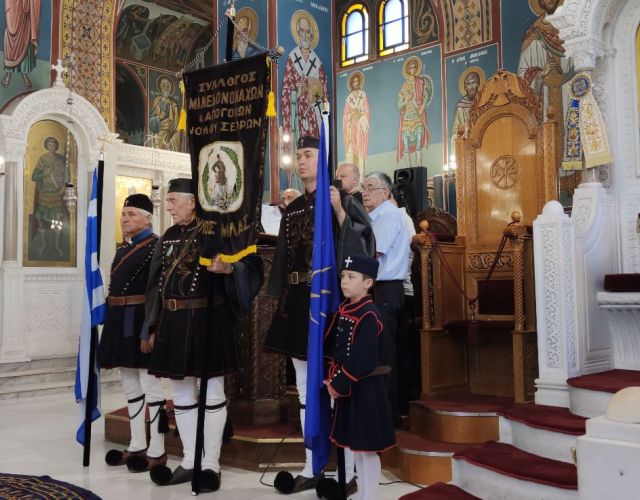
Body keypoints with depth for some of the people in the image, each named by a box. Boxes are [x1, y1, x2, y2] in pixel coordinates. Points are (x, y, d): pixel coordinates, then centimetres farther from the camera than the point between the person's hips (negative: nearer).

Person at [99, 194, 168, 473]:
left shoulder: (156, 247, -10)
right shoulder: (123, 248, 16)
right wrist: (112, 322, 16)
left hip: (142, 322, -9)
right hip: (121, 323, 9)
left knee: (150, 387, -2)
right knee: (131, 387, 14)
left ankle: (157, 451, 7)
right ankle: (137, 446, 24)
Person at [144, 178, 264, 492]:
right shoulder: (168, 237, 12)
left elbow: (250, 264, -12)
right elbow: (156, 285, 14)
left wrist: (228, 268, -33)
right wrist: (152, 327, 12)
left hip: (207, 320, -6)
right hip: (173, 322, 7)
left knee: (212, 393, 2)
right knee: (181, 393, 11)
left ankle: (211, 464, 11)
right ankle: (189, 461, 23)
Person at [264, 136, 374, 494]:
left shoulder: (342, 200, -2)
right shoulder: (293, 209, 16)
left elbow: (361, 242, -13)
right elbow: (285, 258, 17)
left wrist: (339, 212, -25)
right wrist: (282, 299, 12)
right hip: (298, 301, 7)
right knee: (306, 390, 10)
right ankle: (313, 467, 20)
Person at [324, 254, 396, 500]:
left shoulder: (369, 316, -19)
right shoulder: (343, 310, 7)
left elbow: (363, 361, -22)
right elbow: (331, 346, 14)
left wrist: (339, 384, -17)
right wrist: (333, 378, 6)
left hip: (364, 390, -9)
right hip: (347, 386, 9)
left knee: (367, 447, 2)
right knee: (355, 445, 18)